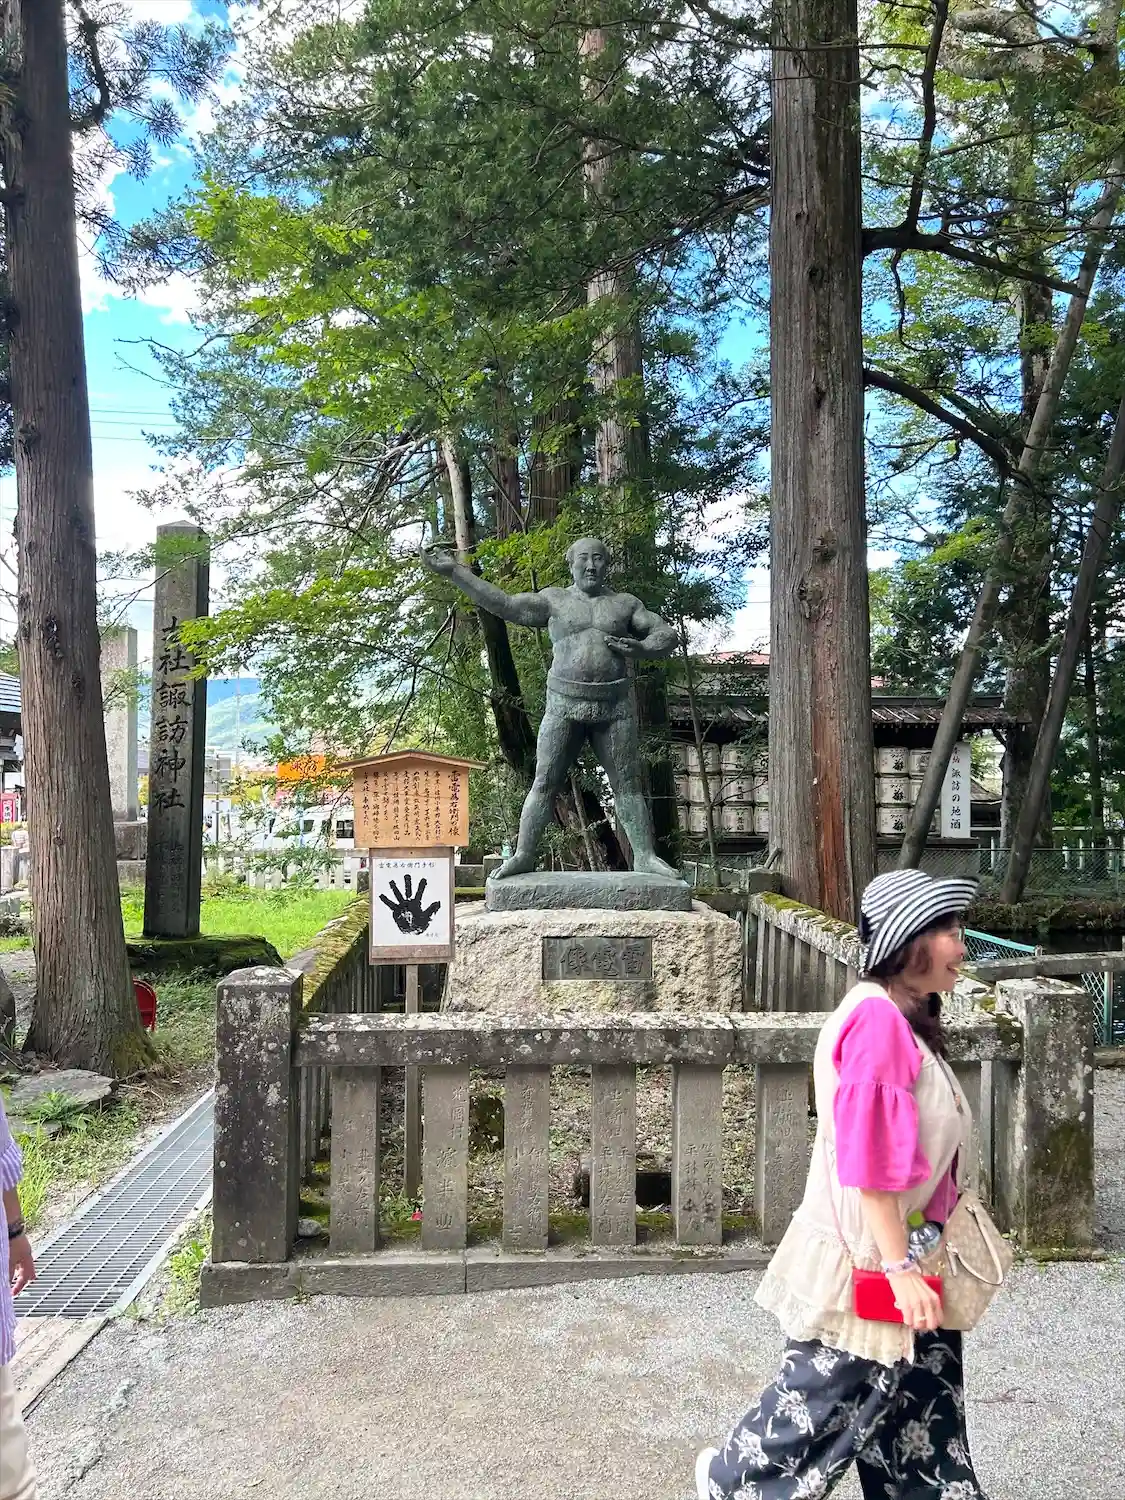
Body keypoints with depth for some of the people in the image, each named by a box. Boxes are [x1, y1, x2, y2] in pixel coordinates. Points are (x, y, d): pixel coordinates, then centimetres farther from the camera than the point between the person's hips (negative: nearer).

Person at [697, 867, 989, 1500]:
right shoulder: (876, 1020, -25)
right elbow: (869, 1164, -26)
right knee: (828, 1396, 9)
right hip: (868, 1263, -9)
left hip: (901, 1251, 9)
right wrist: (900, 1269, -21)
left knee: (924, 1405, 18)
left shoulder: (905, 1019, 7)